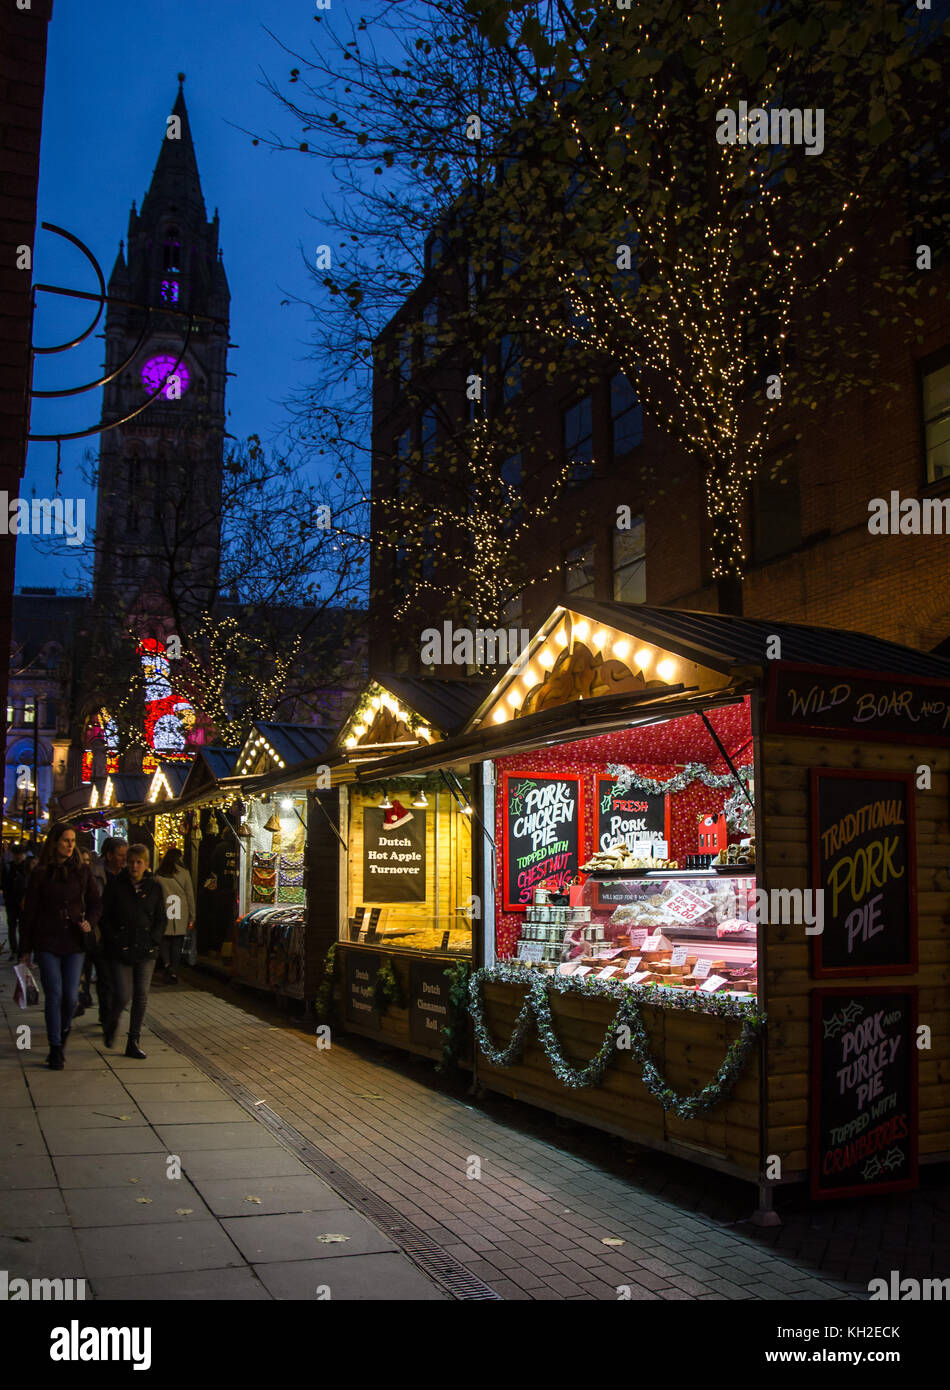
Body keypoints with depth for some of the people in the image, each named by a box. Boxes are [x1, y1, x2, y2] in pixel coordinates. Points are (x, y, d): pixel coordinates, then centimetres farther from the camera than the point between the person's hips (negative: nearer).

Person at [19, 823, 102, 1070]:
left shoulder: (81, 872, 6)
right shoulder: (40, 874, 0)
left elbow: (95, 903, 13)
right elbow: (29, 912, 2)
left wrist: (89, 922, -8)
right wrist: (25, 949, 1)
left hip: (74, 941, 2)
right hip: (47, 943, -2)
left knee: (71, 996, -2)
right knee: (54, 994, -4)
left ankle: (63, 1033, 27)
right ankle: (56, 1049, 5)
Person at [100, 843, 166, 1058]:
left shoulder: (154, 887, 4)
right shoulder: (115, 885, -1)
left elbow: (161, 919, 10)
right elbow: (105, 917, 2)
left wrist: (153, 942, -2)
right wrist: (115, 941, -7)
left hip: (145, 951, 2)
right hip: (121, 950, -2)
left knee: (141, 996, 2)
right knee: (123, 995, -7)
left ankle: (133, 1042, 11)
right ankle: (112, 1024, 26)